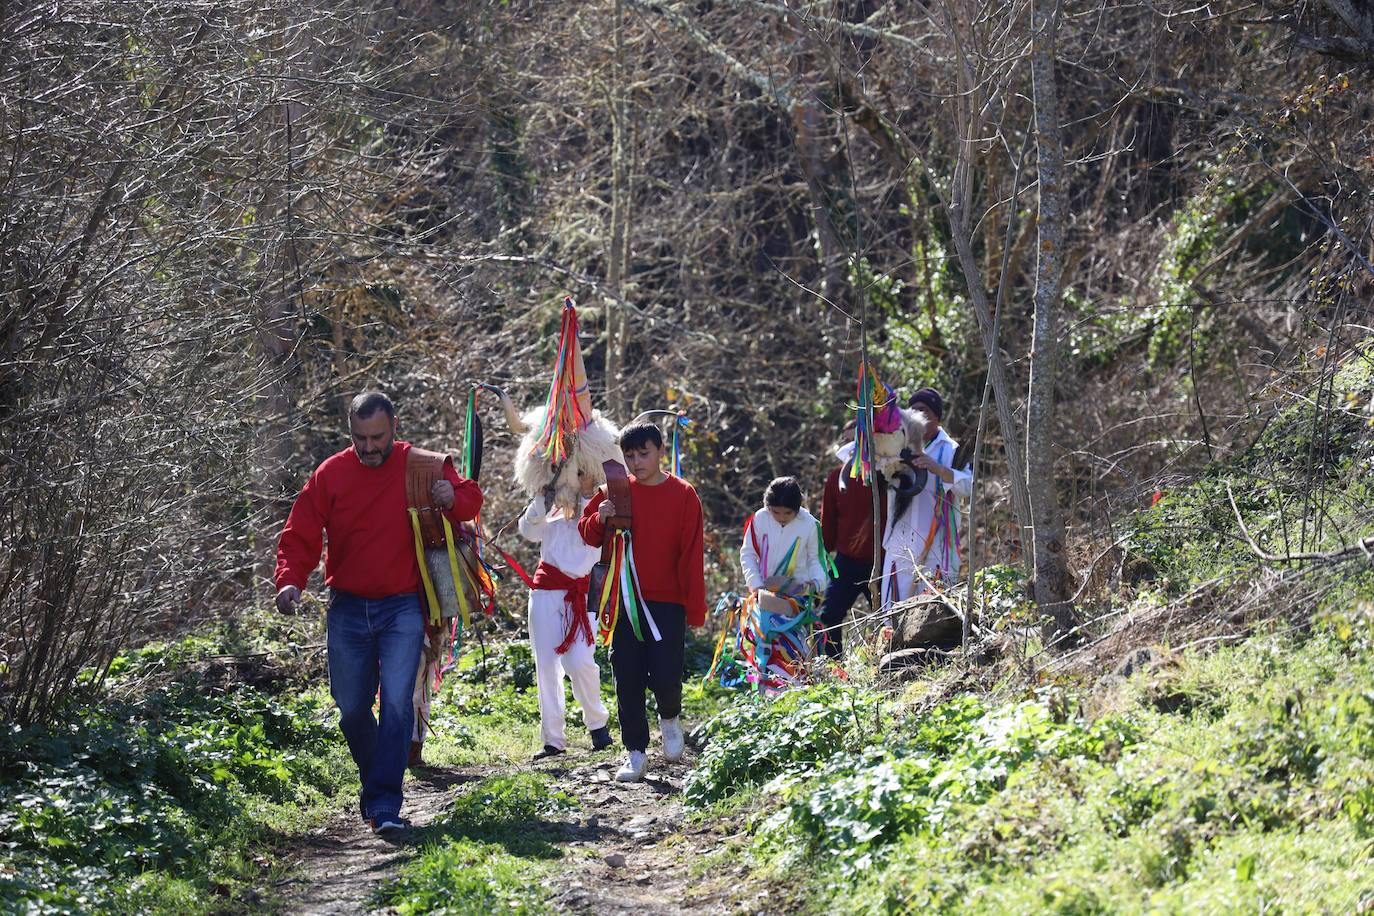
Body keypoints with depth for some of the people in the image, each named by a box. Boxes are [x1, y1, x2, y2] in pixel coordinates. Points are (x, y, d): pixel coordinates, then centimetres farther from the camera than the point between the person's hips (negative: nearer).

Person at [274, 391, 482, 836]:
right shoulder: (330, 474, 1)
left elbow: (471, 498, 11)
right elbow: (300, 535, 1)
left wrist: (452, 499, -14)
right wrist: (290, 579, -18)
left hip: (402, 609, -2)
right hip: (347, 610, 2)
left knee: (396, 701, -15)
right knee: (351, 709, 8)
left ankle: (385, 803, -15)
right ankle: (372, 778, 35)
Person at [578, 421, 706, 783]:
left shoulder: (683, 495, -1)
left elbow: (692, 554, -3)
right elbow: (588, 535, 12)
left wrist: (695, 609, -7)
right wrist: (600, 519, -12)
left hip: (667, 602, -2)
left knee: (665, 676, -9)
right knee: (628, 679, 1)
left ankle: (670, 718, 25)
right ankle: (636, 752, 11)